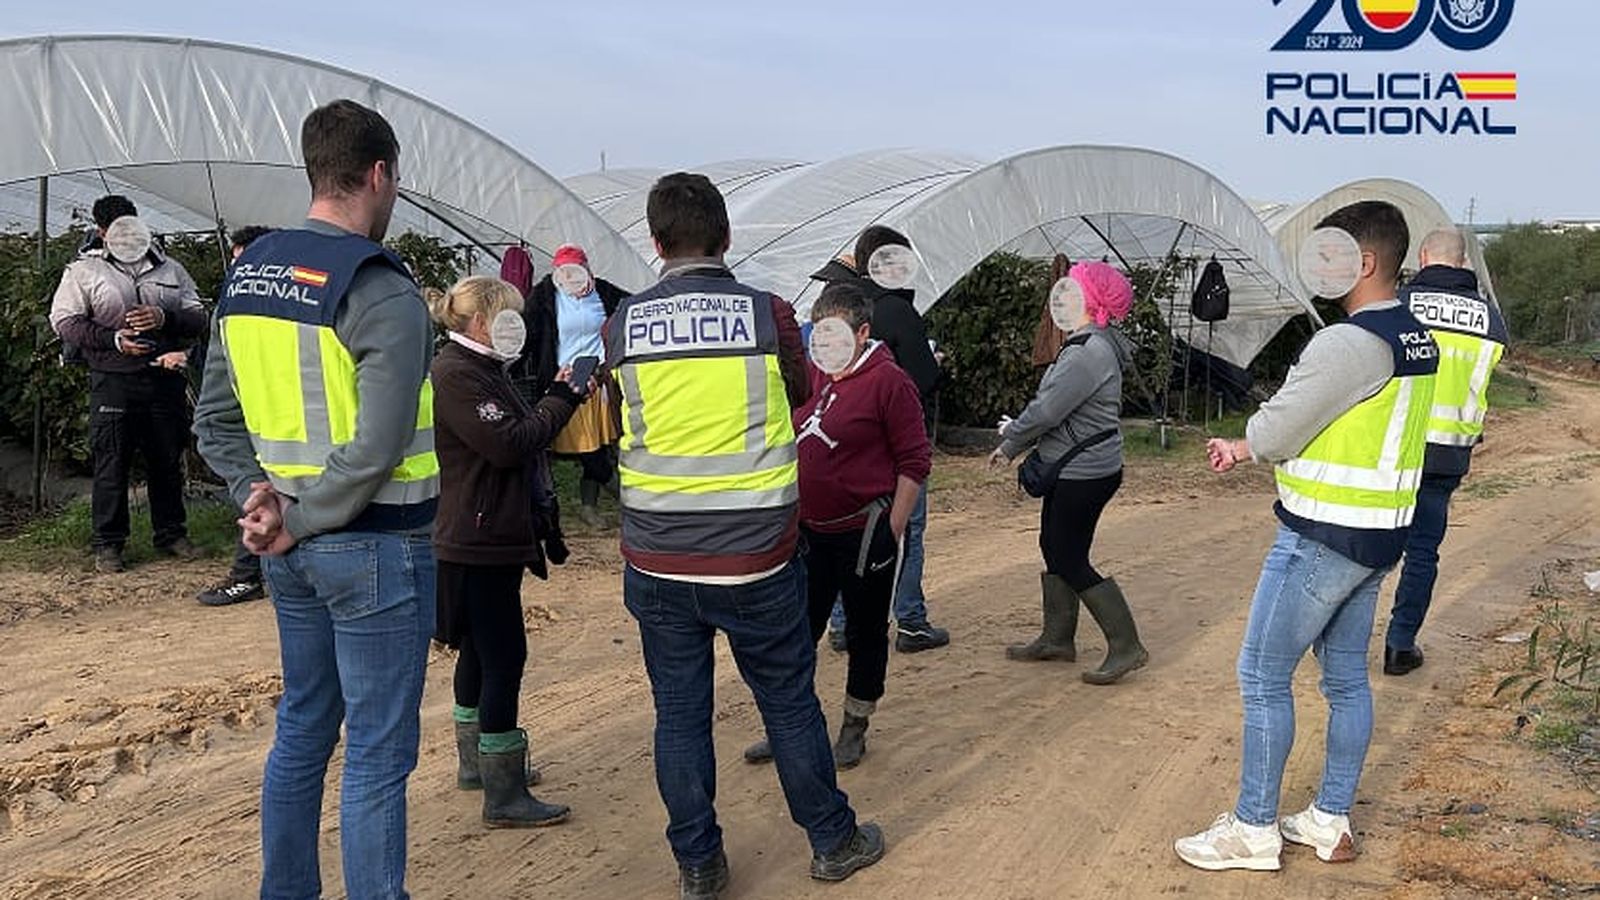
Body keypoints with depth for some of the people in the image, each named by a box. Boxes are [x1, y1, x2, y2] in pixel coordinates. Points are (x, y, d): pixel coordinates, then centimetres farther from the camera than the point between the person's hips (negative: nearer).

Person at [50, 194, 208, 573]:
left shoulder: (169, 269, 16)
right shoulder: (84, 271, 8)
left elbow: (198, 318, 12)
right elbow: (63, 321, 0)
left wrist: (165, 319, -10)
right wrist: (115, 339, -13)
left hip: (166, 379, 3)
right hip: (113, 381, -3)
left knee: (168, 461, 8)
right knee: (111, 464, -2)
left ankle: (171, 533, 21)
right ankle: (108, 545, 7)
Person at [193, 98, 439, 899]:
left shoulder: (246, 273, 6)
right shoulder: (382, 292, -17)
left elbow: (214, 418, 11)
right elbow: (378, 447, -23)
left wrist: (260, 493, 1)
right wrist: (300, 522, -12)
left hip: (293, 552, 8)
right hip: (376, 547, -8)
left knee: (302, 729, 21)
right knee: (377, 754, 3)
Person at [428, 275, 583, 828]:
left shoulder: (481, 368, 16)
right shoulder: (455, 374, -17)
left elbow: (522, 432, 17)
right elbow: (508, 444, -22)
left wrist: (560, 398, 4)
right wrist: (560, 398, -14)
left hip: (493, 537, 11)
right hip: (479, 542, -11)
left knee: (479, 652, 19)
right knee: (503, 656, -8)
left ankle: (476, 763, 32)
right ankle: (505, 797, -1)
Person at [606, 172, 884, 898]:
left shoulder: (624, 324, -3)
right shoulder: (767, 314, -8)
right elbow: (800, 394, 10)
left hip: (658, 558, 1)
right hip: (754, 554, -1)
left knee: (679, 711, 13)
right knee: (790, 701, 14)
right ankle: (832, 841, 29)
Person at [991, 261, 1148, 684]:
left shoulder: (1089, 354, -23)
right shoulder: (1089, 346, 11)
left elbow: (1047, 410, -22)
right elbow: (1052, 406, 15)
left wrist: (1011, 440, -6)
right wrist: (1017, 436, 7)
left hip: (1084, 473, -10)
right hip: (1074, 470, 10)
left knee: (1070, 562, -3)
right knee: (1055, 549, 17)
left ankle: (1126, 646, 4)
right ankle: (1057, 638, 29)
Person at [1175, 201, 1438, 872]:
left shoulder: (1348, 342, -22)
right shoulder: (1417, 339, 8)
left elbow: (1277, 431, -17)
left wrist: (1244, 441, 7)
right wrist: (1244, 449, 10)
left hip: (1323, 538, -9)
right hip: (1379, 537, 9)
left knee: (1263, 677, 1)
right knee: (1346, 677, 15)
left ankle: (1254, 830, 10)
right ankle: (1331, 822, 26)